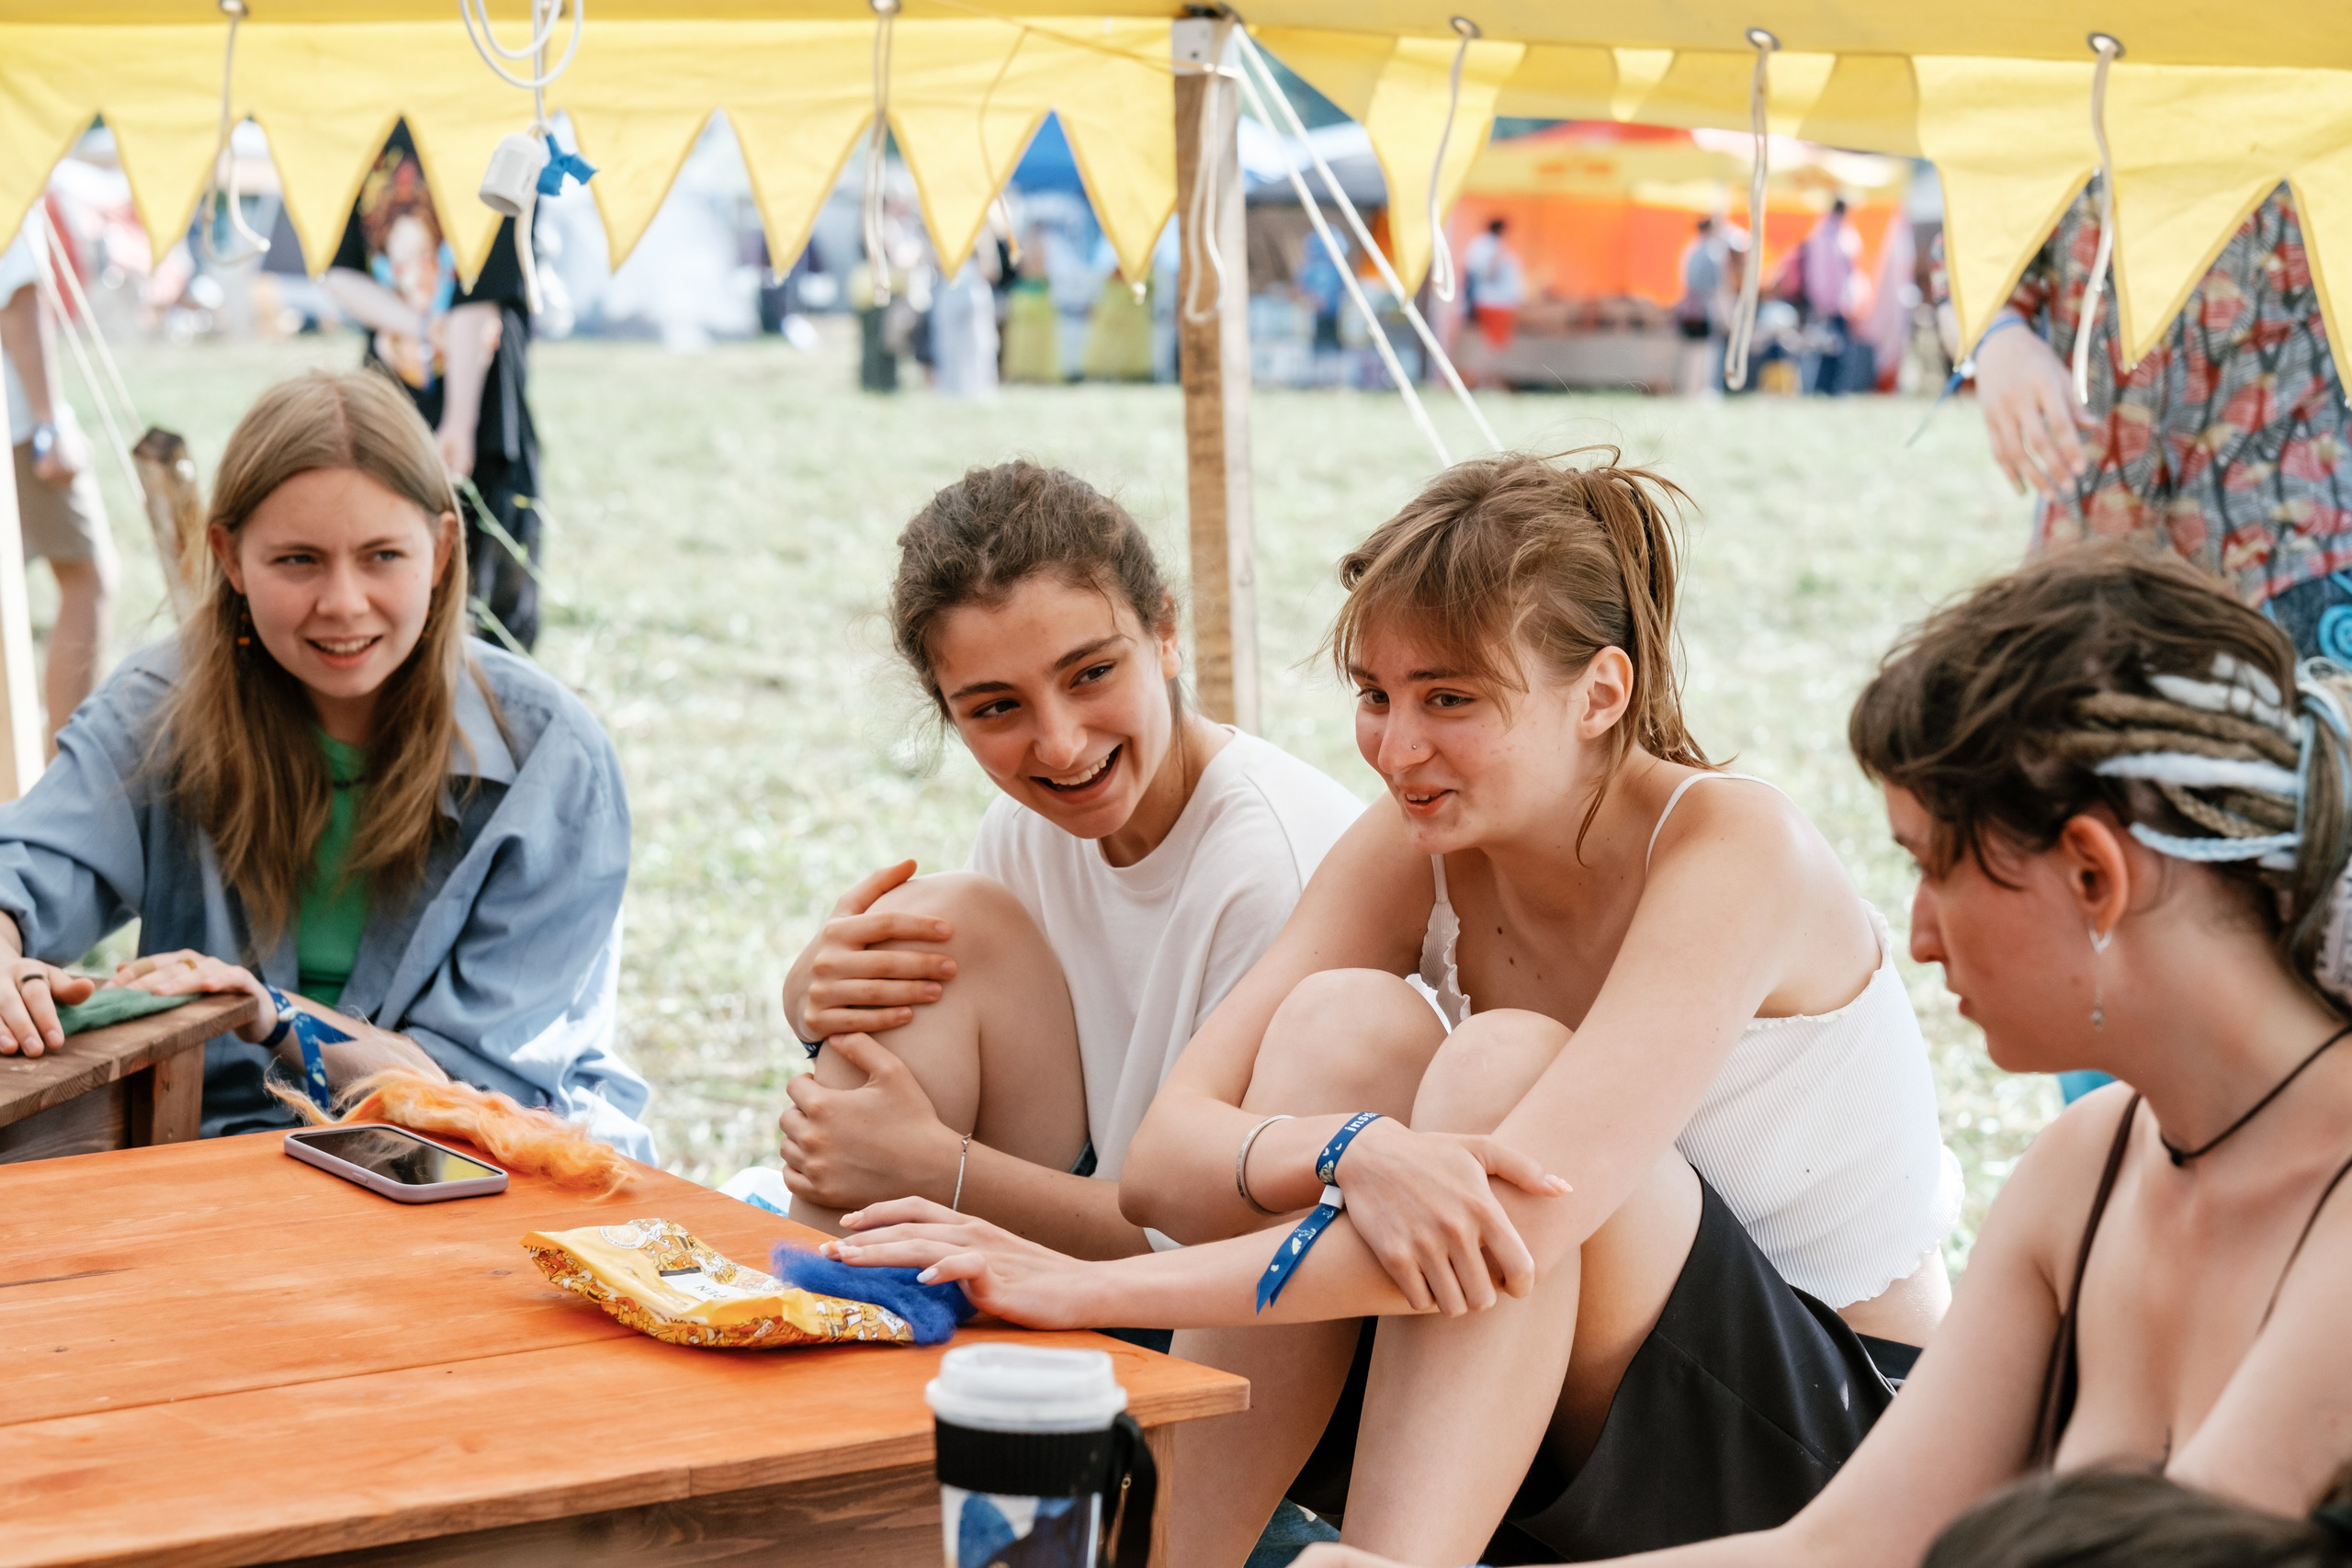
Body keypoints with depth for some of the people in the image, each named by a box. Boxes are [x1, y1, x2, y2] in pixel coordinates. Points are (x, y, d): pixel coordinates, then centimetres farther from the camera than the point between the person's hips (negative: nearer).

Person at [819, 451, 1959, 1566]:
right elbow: (1160, 1164, -15)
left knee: (1503, 1062, -29)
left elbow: (1513, 1223, -34)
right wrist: (1350, 1151, -39)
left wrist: (1090, 1288, -37)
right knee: (1343, 1021, -20)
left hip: (1842, 1435, -5)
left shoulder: (1732, 846, -22)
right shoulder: (1414, 849, -6)